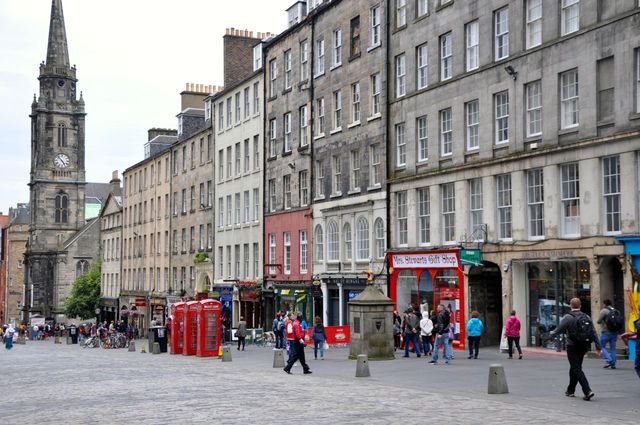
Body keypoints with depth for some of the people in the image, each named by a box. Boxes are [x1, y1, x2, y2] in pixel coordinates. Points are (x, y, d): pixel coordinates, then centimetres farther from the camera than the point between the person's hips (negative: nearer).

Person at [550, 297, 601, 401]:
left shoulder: (568, 318, -11)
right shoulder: (587, 318, 5)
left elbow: (559, 330, -8)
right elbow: (594, 333, 3)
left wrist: (551, 333, 13)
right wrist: (598, 347, 6)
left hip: (572, 347, -6)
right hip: (583, 347, 6)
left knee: (577, 369, -6)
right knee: (574, 368, 18)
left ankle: (587, 391, -20)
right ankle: (570, 390, 29)